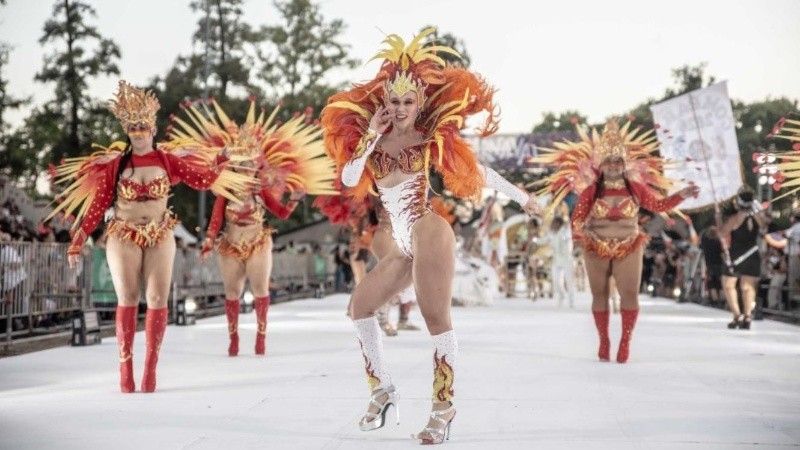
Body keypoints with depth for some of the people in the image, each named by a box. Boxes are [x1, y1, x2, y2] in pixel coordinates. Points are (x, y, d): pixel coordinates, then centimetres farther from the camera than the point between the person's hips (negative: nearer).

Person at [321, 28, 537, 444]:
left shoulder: (429, 138, -1)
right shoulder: (372, 140, 10)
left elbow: (475, 169, 5)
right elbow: (349, 179, -4)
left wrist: (521, 196, 10)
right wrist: (370, 135, -7)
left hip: (428, 234, -7)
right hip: (403, 246, 7)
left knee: (436, 318, -10)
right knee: (361, 304, 10)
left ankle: (443, 407, -6)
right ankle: (383, 390, 17)